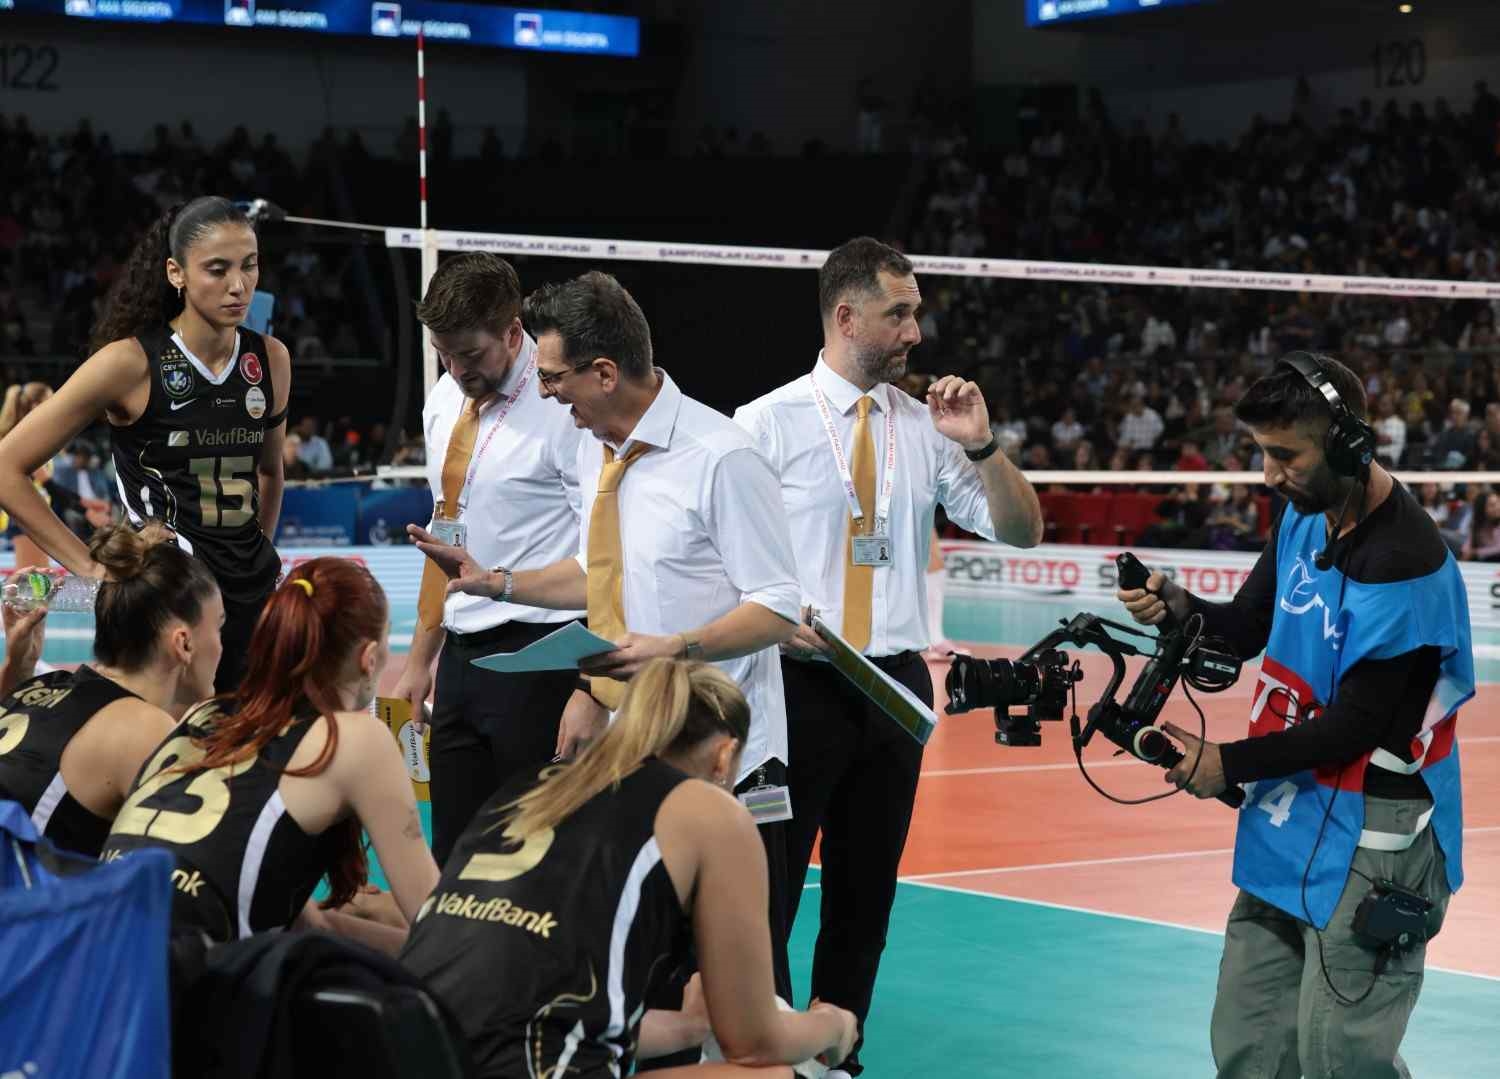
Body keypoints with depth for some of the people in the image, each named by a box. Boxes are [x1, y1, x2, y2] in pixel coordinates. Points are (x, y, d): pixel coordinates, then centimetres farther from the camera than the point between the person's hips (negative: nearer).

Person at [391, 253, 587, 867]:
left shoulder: (565, 409, -13)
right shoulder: (445, 401, 12)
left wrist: (592, 692, -20)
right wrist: (421, 659, 22)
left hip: (538, 662, -8)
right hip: (460, 656, 8)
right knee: (451, 859, 10)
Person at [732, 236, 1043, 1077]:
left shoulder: (925, 428, 6)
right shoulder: (768, 422, -4)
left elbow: (1023, 530, 6)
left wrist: (980, 444, -9)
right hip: (799, 683, -4)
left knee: (868, 892, 10)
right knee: (768, 886, -2)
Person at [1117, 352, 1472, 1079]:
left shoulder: (1404, 563, -23)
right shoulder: (1305, 515, 3)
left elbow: (1357, 726, -20)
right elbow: (1247, 628, 14)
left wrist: (1230, 764, -12)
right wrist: (1181, 611, -8)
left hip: (1370, 837, -9)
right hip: (1288, 820, 9)